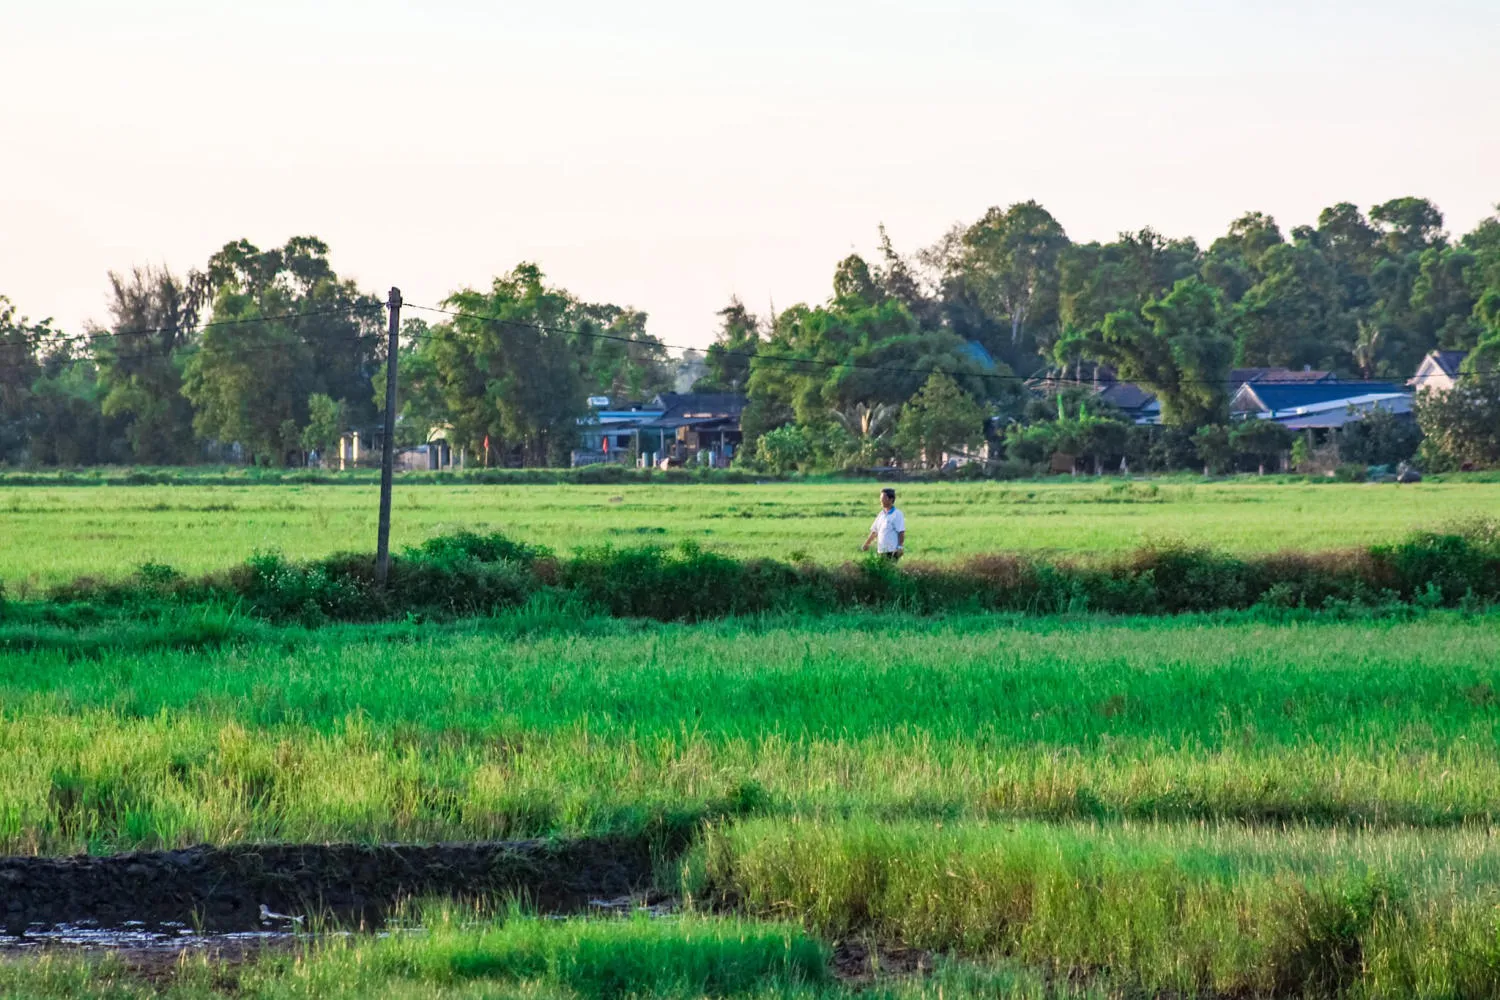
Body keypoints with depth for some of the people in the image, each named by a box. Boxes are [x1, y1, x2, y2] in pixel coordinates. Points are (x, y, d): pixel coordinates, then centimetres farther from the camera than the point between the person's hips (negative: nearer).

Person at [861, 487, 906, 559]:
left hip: (892, 551, -7)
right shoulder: (881, 515, 15)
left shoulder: (897, 515, -7)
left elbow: (901, 533, -11)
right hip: (881, 551, 7)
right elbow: (874, 531, 21)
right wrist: (866, 544, 16)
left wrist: (900, 547, -19)